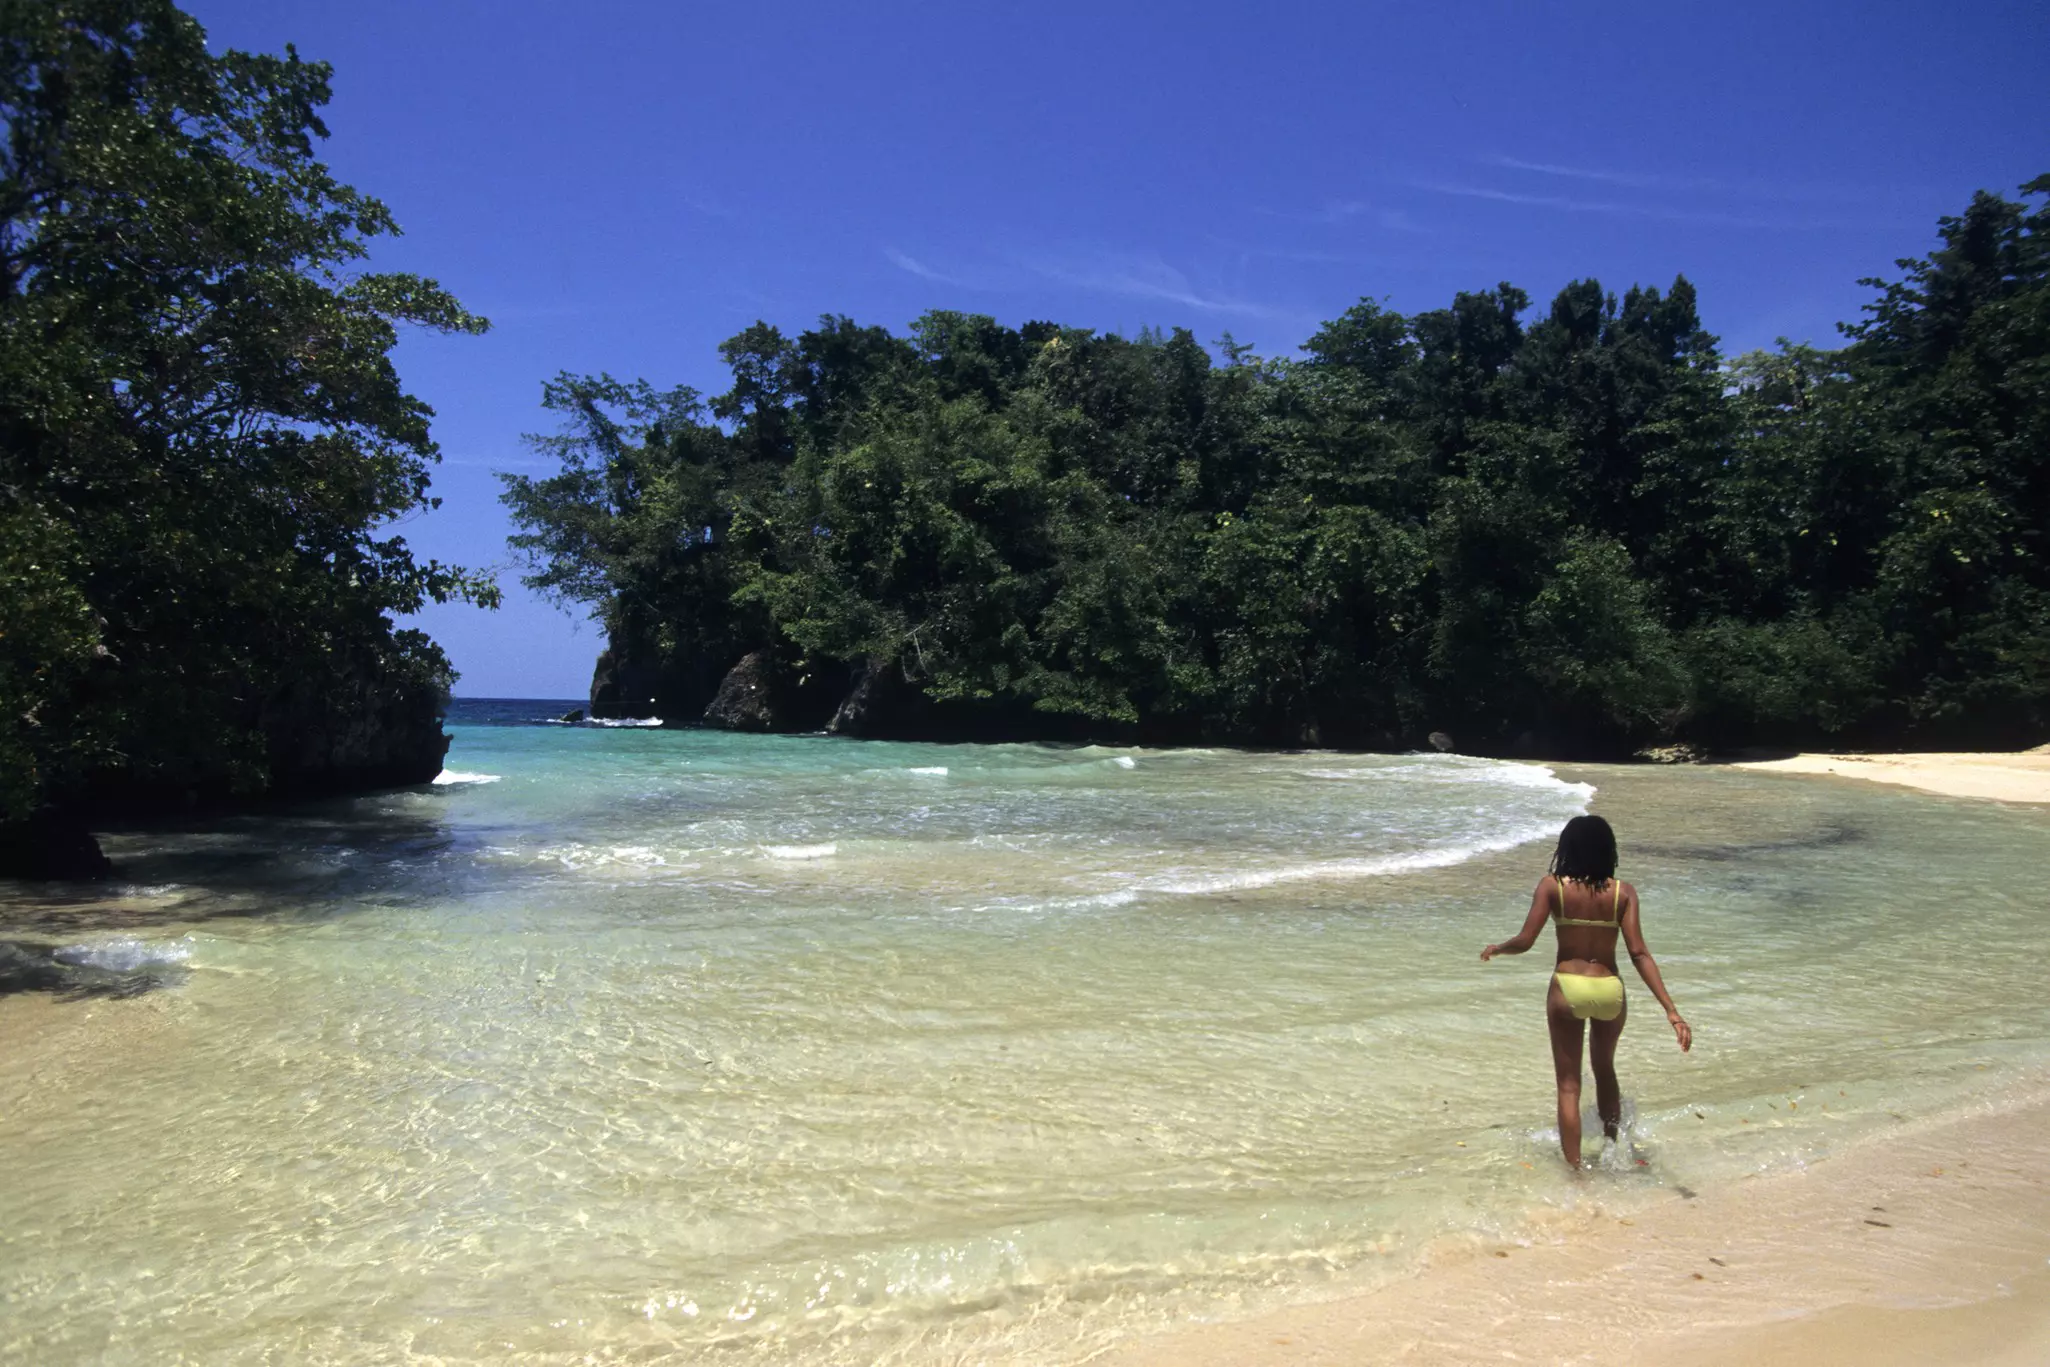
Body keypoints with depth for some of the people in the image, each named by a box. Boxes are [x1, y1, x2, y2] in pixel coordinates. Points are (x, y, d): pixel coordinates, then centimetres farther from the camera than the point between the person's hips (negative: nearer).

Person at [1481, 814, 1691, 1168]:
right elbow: (1639, 953, -10)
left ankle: (1575, 1168, 9)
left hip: (1567, 989, -2)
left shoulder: (1552, 886, -9)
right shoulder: (1623, 892, -4)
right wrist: (1671, 1010, -10)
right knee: (1605, 1069, 29)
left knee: (1569, 1084, 10)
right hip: (1610, 990, 3)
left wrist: (1495, 949, 9)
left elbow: (1524, 941, -12)